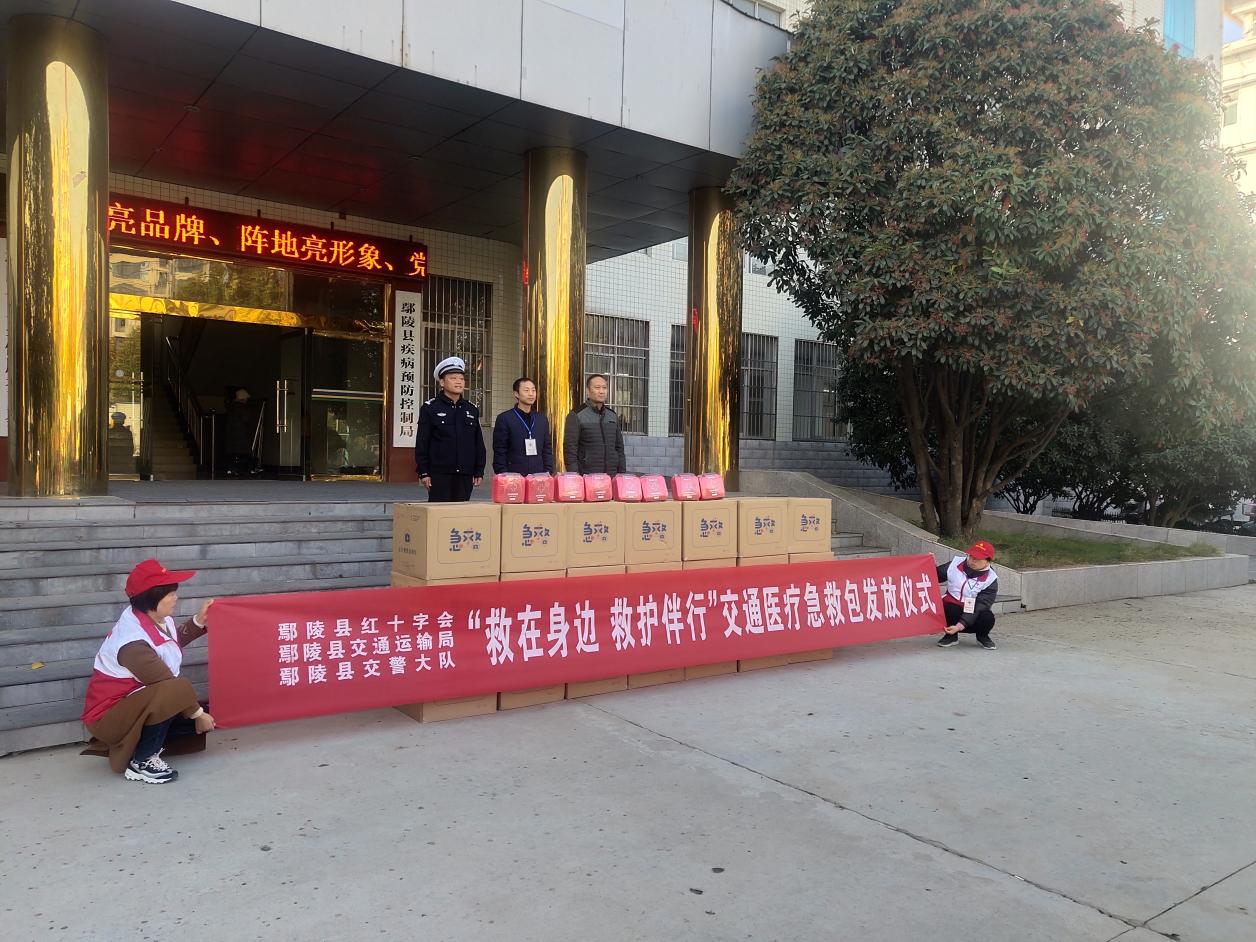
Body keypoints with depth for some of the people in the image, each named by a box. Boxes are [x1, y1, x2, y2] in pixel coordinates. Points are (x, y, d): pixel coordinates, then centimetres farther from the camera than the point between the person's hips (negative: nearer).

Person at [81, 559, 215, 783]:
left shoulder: (157, 619, -5)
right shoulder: (133, 643, -30)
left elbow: (174, 641, 19)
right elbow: (169, 683, -24)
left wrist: (199, 621, 9)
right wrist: (198, 714, -14)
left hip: (135, 704, 9)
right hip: (109, 717, -9)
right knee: (178, 690, -32)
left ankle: (131, 746, 11)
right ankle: (141, 763, -16)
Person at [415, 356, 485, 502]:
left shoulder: (472, 409, 13)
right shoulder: (429, 408, 1)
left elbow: (479, 443, 14)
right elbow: (421, 443, -2)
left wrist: (479, 472, 8)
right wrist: (423, 473, -7)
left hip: (465, 475, 4)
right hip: (439, 475, -4)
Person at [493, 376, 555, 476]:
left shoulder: (542, 419, 13)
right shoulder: (504, 419, 0)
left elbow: (547, 450, 15)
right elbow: (499, 453, -2)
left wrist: (548, 474, 5)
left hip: (538, 476, 4)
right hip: (514, 476, -4)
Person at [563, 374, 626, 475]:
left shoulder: (613, 416, 14)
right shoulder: (576, 416, -2)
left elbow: (619, 448, 18)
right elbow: (569, 450, -6)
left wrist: (622, 475, 10)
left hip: (612, 476, 5)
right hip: (587, 477, -4)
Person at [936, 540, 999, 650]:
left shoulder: (990, 580, -15)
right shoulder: (956, 563, -7)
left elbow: (979, 607, -22)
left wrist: (959, 626, -32)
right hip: (952, 610, 1)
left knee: (987, 618, -32)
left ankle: (982, 637, 5)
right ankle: (951, 635, -1)